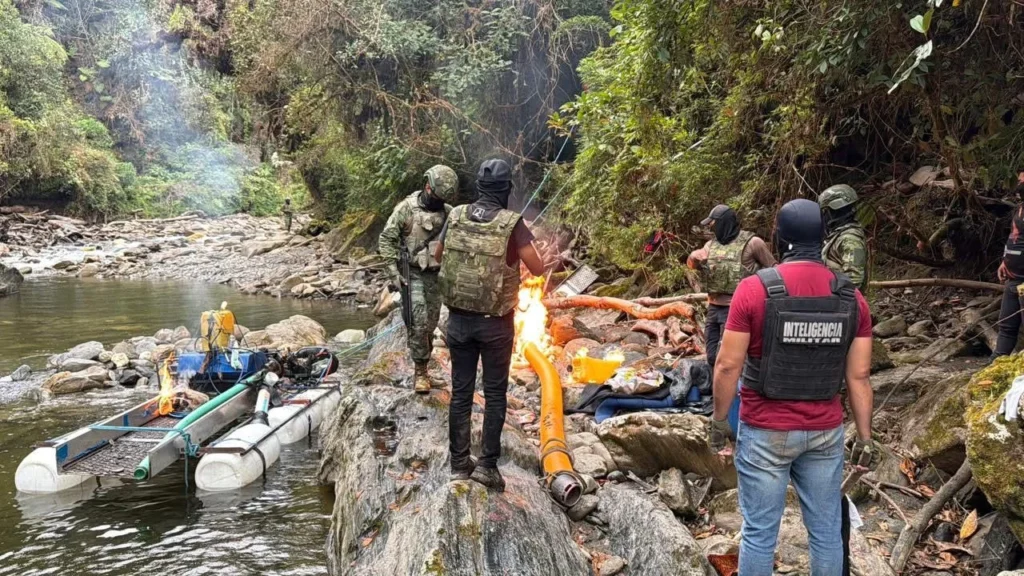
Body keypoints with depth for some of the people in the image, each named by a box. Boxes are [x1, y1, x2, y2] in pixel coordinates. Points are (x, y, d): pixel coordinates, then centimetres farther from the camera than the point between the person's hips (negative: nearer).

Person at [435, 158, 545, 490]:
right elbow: (538, 269, -8)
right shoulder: (513, 223, -12)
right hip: (495, 323, -3)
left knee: (461, 392, 11)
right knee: (495, 393, 9)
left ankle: (459, 464, 19)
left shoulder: (456, 216, -1)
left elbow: (439, 256, 14)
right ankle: (487, 464, 8)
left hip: (459, 319, 3)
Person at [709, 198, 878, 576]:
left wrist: (719, 420, 1)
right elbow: (859, 376, 1)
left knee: (759, 532, 8)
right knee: (826, 530, 15)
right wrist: (865, 436, 10)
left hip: (765, 432, -3)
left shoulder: (753, 289, -13)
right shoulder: (852, 298, -2)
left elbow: (729, 365, -11)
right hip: (825, 432, 4)